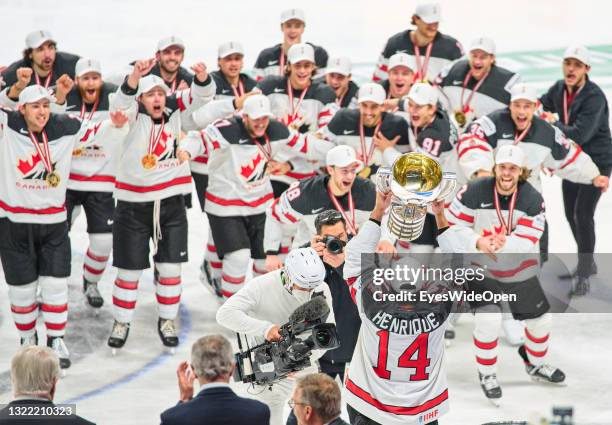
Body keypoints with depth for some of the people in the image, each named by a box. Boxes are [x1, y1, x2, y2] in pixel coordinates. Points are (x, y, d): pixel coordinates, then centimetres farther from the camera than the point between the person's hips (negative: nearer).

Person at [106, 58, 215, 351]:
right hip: (133, 204, -2)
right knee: (129, 270, 5)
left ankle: (167, 321, 22)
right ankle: (121, 323, 21)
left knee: (170, 268, 5)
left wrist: (202, 76, -31)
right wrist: (136, 75, -48)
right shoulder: (134, 116, -10)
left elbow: (201, 95, -8)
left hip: (171, 203, 3)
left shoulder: (175, 110, 0)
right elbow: (120, 104, -31)